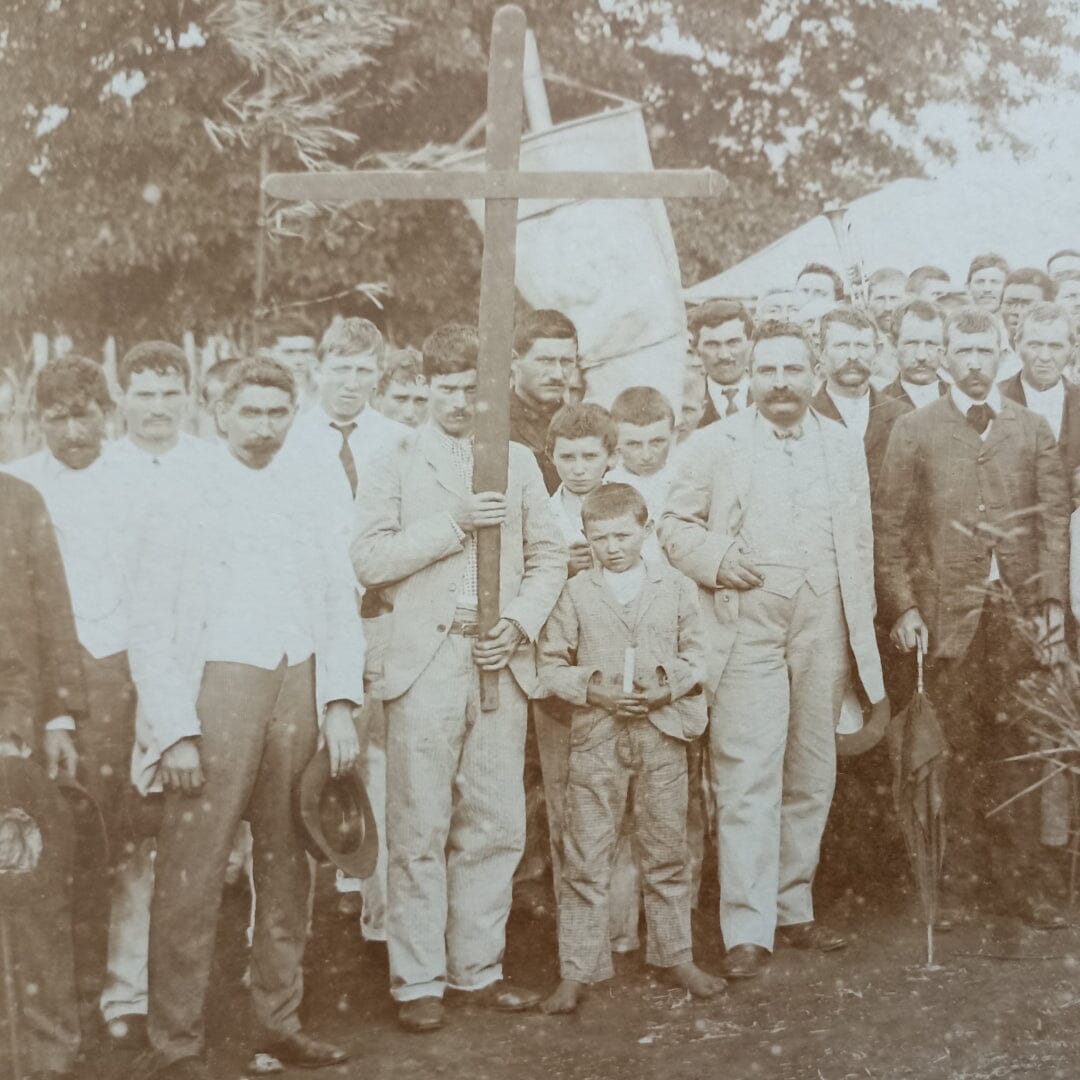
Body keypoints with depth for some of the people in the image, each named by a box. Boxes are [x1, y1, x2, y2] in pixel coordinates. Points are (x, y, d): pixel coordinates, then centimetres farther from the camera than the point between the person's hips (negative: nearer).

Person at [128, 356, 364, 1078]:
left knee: (288, 862, 10)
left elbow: (340, 603, 11)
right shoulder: (186, 495, 0)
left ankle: (281, 1021, 24)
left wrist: (339, 702, -1)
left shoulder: (310, 491, 12)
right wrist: (176, 730, -11)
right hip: (217, 687, -4)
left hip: (299, 687, 4)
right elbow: (151, 623, -3)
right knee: (194, 871, -4)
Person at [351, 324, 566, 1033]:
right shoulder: (395, 463, 7)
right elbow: (369, 559, -6)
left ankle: (478, 967, 18)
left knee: (497, 826, 5)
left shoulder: (518, 461, 16)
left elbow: (549, 555, 12)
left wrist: (521, 622, -4)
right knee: (421, 830, -1)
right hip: (427, 662, -3)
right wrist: (455, 522, -12)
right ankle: (418, 980, 8)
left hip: (501, 661, 3)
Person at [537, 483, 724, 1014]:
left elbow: (695, 656, 7)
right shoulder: (575, 594, 3)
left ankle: (675, 954, 25)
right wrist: (594, 690, -11)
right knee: (586, 857, 0)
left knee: (666, 850, 10)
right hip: (596, 736, -1)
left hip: (662, 734, 1)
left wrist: (666, 686, -10)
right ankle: (577, 970, 6)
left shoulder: (677, 588, 6)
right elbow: (551, 664, 3)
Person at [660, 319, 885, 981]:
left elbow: (860, 545, 13)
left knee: (811, 778, 10)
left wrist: (863, 631, 8)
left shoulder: (845, 447, 14)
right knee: (747, 781, -8)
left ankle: (793, 909, 23)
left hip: (823, 634, 4)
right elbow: (675, 524, 8)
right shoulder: (717, 444, 5)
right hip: (746, 631, -3)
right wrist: (717, 559, -11)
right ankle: (748, 931, -5)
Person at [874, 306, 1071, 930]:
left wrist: (1053, 596, -4)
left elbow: (1056, 520, 8)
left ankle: (1019, 880, 12)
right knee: (956, 751, 1)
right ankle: (958, 880, 11)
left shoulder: (1034, 431, 13)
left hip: (1018, 609, 2)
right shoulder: (915, 430, 7)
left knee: (1016, 749, 3)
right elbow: (890, 526, 3)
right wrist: (902, 605, -6)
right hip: (946, 611, -1)